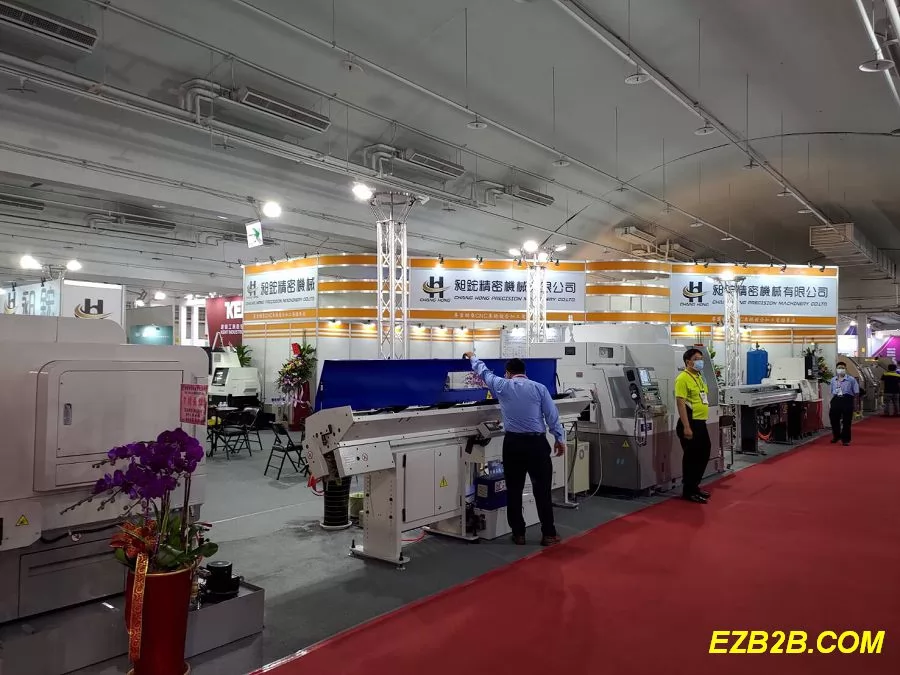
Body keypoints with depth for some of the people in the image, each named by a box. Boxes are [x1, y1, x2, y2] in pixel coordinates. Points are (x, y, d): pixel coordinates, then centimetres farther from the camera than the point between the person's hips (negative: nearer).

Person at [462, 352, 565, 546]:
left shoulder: (502, 386, 4)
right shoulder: (539, 388, 2)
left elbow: (484, 372, 22)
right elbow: (552, 416, 1)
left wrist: (473, 357, 39)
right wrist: (560, 439, 10)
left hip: (513, 443, 1)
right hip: (537, 443, -1)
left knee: (514, 490, 10)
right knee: (542, 489, 5)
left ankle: (518, 534, 15)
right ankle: (548, 534, 9)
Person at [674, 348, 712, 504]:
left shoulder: (700, 377, 14)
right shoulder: (683, 378, -14)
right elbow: (680, 403, -19)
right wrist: (686, 427, -23)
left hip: (701, 423, 9)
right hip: (690, 423, -9)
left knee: (703, 455, 16)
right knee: (691, 457, -2)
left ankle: (694, 486, 29)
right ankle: (688, 491, 9)